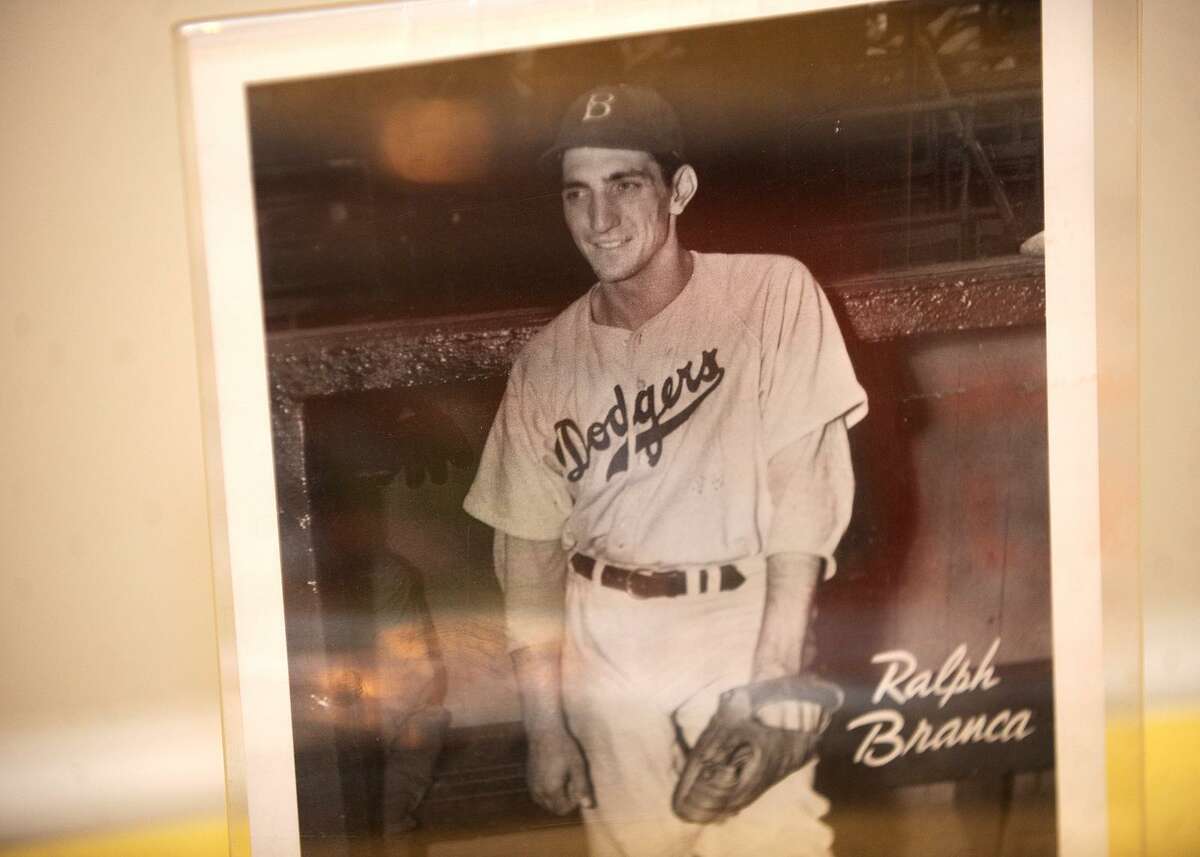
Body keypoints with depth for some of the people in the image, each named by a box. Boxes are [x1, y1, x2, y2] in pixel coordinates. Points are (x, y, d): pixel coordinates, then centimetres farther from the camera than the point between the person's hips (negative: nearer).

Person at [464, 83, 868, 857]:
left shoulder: (774, 296, -5)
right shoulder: (548, 359, 5)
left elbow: (803, 480, -11)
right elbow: (530, 545, 9)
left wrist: (776, 663, -18)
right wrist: (543, 723, 5)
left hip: (743, 627, -3)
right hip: (605, 651, 3)